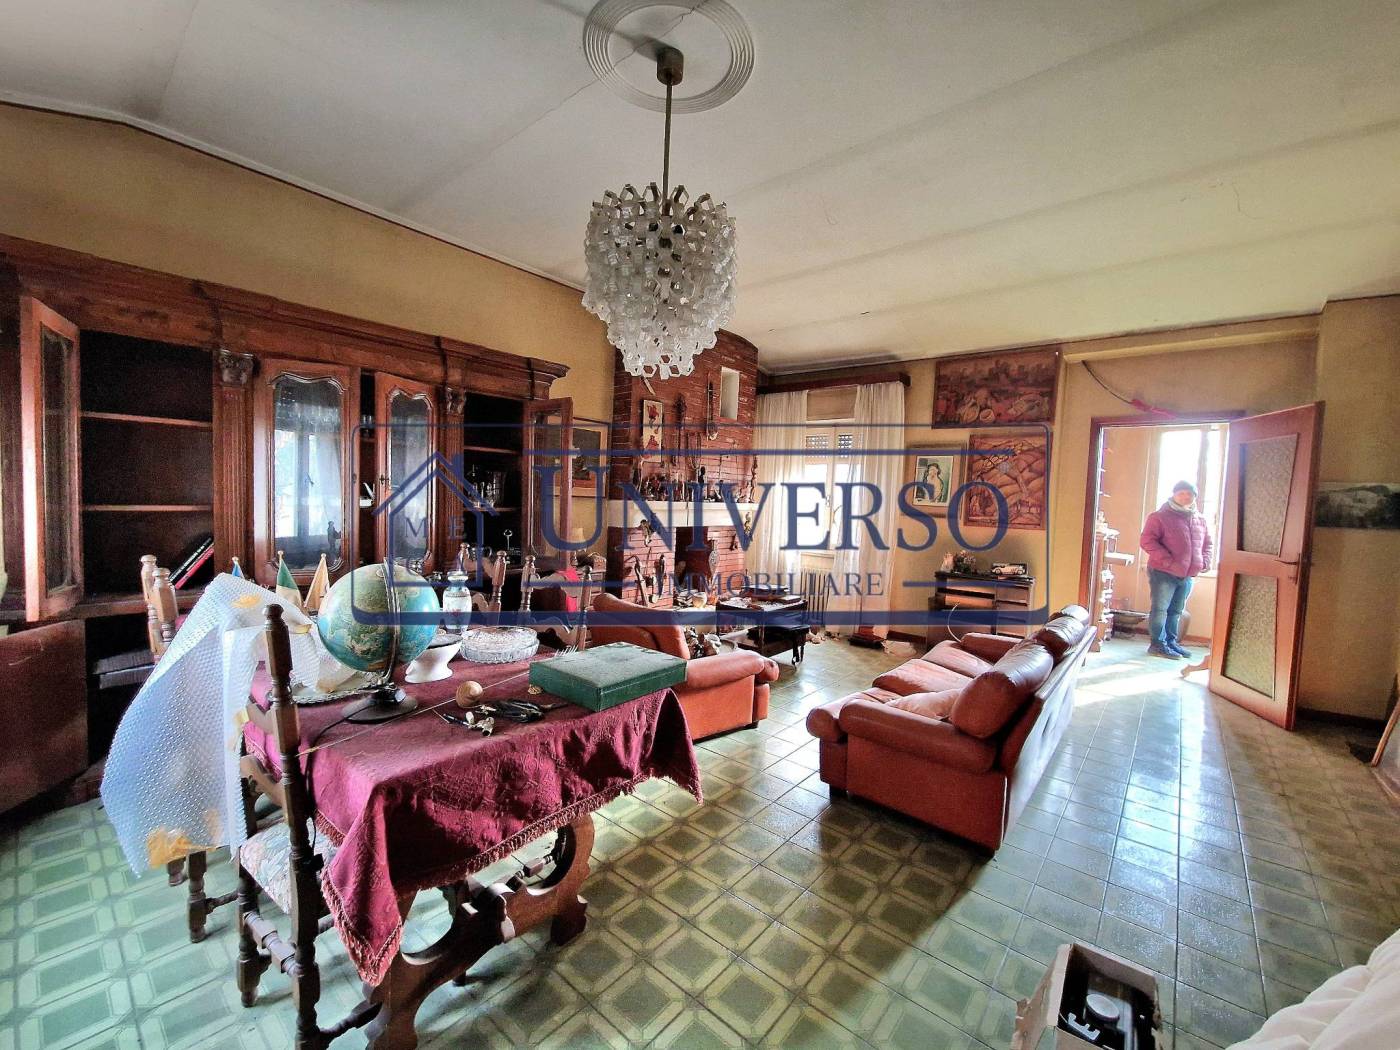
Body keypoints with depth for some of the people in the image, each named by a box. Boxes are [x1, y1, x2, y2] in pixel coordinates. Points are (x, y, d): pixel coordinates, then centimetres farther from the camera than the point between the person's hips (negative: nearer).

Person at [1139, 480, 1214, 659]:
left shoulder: (1200, 519, 14)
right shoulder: (1160, 516, -7)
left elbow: (1208, 543, 25)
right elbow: (1147, 541, -15)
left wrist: (1205, 561, 7)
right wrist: (1168, 561, -21)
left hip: (1188, 575, 6)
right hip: (1163, 572, -6)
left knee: (1176, 611, 14)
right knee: (1160, 609, -3)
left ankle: (1171, 642, 24)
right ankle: (1157, 644, 4)